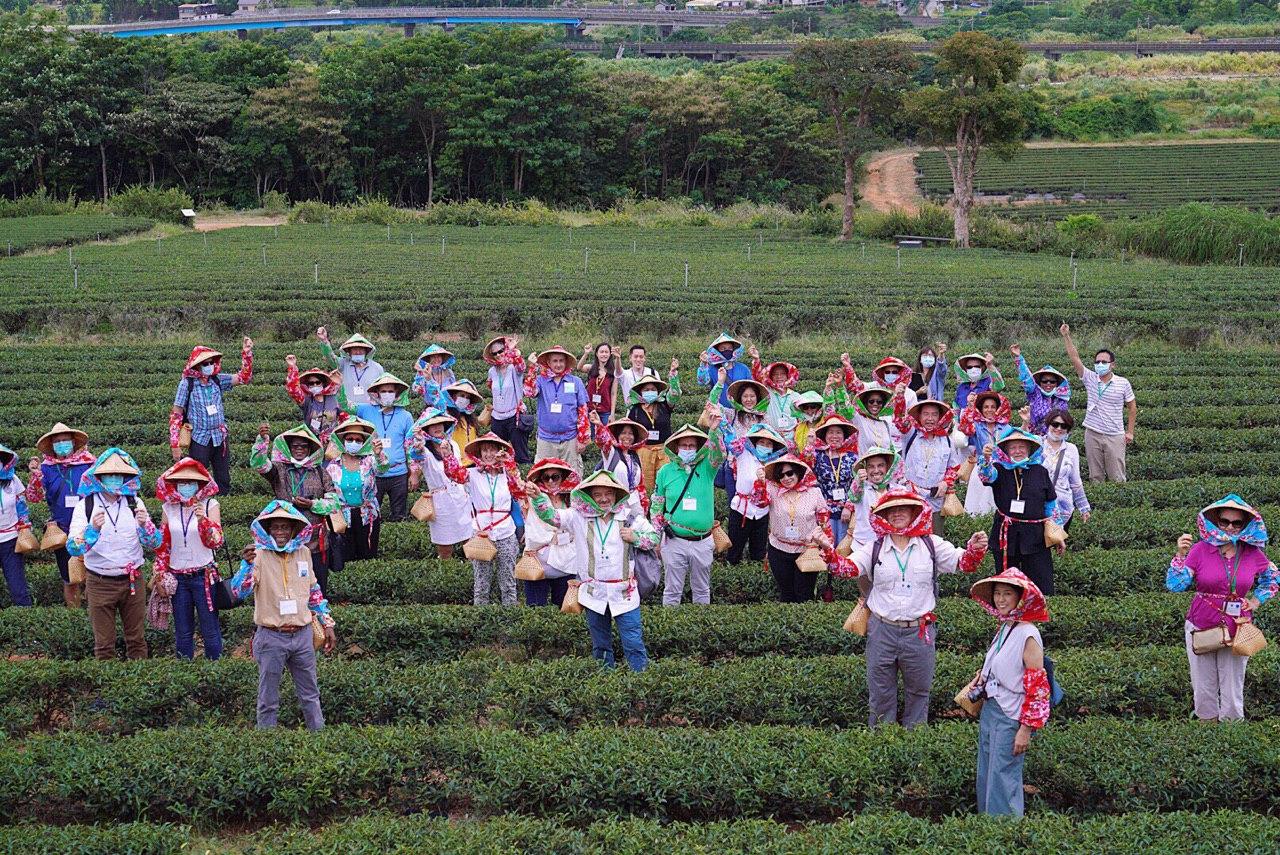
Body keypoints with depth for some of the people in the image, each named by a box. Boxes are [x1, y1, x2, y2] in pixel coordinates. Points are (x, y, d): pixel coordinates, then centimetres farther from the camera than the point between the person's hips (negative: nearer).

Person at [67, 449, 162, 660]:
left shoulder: (134, 503, 0)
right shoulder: (86, 505, -6)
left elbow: (154, 543, -1)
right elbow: (73, 548, -15)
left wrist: (145, 525, -22)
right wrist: (93, 529, -33)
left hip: (132, 580, 2)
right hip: (100, 583, -2)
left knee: (136, 641, 10)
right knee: (104, 645, 7)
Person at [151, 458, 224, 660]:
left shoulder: (210, 505, -3)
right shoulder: (168, 508, 6)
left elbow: (216, 541, -9)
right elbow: (162, 544, 12)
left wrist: (204, 521, -25)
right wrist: (159, 573, 8)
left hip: (204, 575, -3)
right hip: (177, 577, 3)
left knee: (210, 628, 0)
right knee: (182, 632, 10)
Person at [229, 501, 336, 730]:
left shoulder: (303, 552, 2)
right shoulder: (259, 555, -11)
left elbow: (314, 591, 15)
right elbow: (238, 592, -21)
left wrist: (327, 624, 14)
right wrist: (247, 564, -37)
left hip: (302, 634, 4)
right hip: (271, 637, -4)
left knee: (310, 695, 17)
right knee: (268, 700, 7)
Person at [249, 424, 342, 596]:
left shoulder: (320, 472, 8)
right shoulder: (279, 469, 4)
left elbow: (335, 502, 6)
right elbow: (258, 464, -16)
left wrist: (313, 504, -10)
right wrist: (262, 439, -32)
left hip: (316, 543, 2)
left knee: (318, 592, 7)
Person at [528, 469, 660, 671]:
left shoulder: (629, 517, 0)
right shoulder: (579, 517, 0)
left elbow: (654, 537, 9)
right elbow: (550, 516, -7)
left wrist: (635, 537, -9)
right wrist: (538, 497, -23)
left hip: (624, 592, -2)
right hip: (593, 592, 2)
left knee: (633, 642, -3)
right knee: (600, 644, 13)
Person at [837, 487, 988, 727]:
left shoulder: (931, 544, 0)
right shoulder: (875, 548, 0)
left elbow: (962, 563, -6)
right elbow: (846, 567, -9)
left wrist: (974, 549, -27)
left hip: (920, 632, 0)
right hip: (882, 631, 0)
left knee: (918, 691, 15)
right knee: (880, 694, 11)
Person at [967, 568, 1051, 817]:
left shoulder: (1027, 635, -17)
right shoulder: (1003, 628, 9)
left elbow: (1037, 687, -17)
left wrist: (1026, 729, -18)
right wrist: (982, 676, 5)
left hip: (1010, 717, -9)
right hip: (990, 710, 9)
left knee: (1002, 780, -5)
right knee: (985, 776, 15)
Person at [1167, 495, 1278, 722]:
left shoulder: (1253, 554, -3)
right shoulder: (1200, 550, -8)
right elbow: (1175, 585, -10)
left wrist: (1255, 602, 6)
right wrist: (1181, 555, -21)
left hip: (1237, 628, 0)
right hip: (1201, 626, 0)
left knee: (1233, 687, 7)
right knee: (1204, 687, 10)